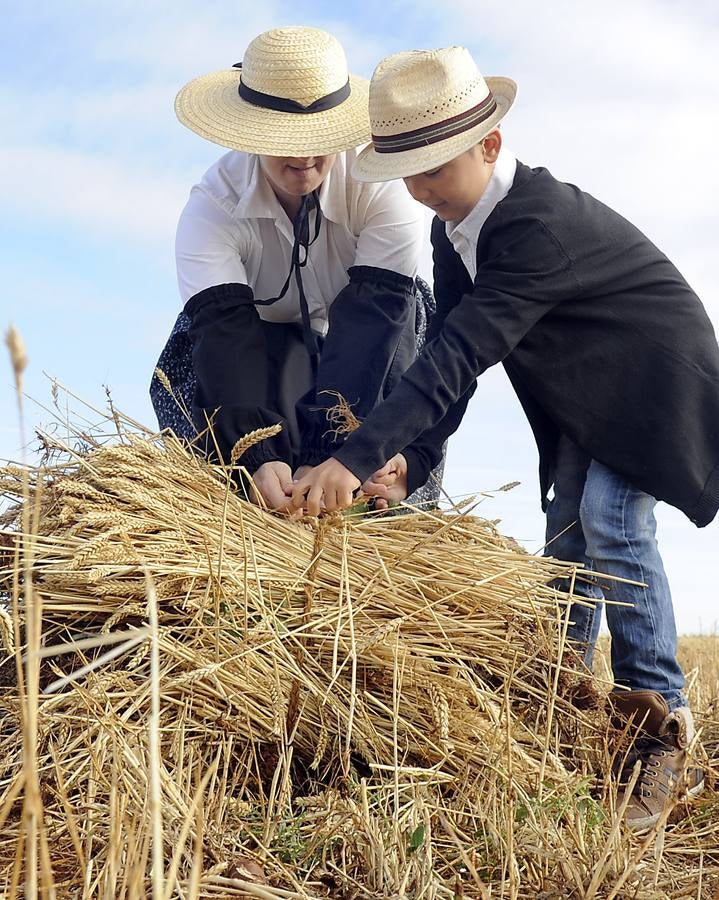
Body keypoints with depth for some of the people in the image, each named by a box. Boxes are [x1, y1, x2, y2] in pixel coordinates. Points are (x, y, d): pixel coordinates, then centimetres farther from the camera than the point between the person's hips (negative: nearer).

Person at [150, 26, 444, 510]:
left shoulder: (383, 189, -27)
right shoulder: (212, 209, -26)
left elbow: (371, 318, -34)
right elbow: (226, 334, -37)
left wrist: (331, 448, -46)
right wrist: (259, 458, -52)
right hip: (261, 338, 1)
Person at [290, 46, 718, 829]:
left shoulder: (538, 224, -36)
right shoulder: (452, 227, -9)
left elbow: (461, 354, -45)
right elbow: (449, 347, -7)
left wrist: (359, 458, -50)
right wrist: (406, 454, -19)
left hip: (651, 380, -8)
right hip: (578, 397, 8)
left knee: (610, 519, -24)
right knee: (566, 535, 7)